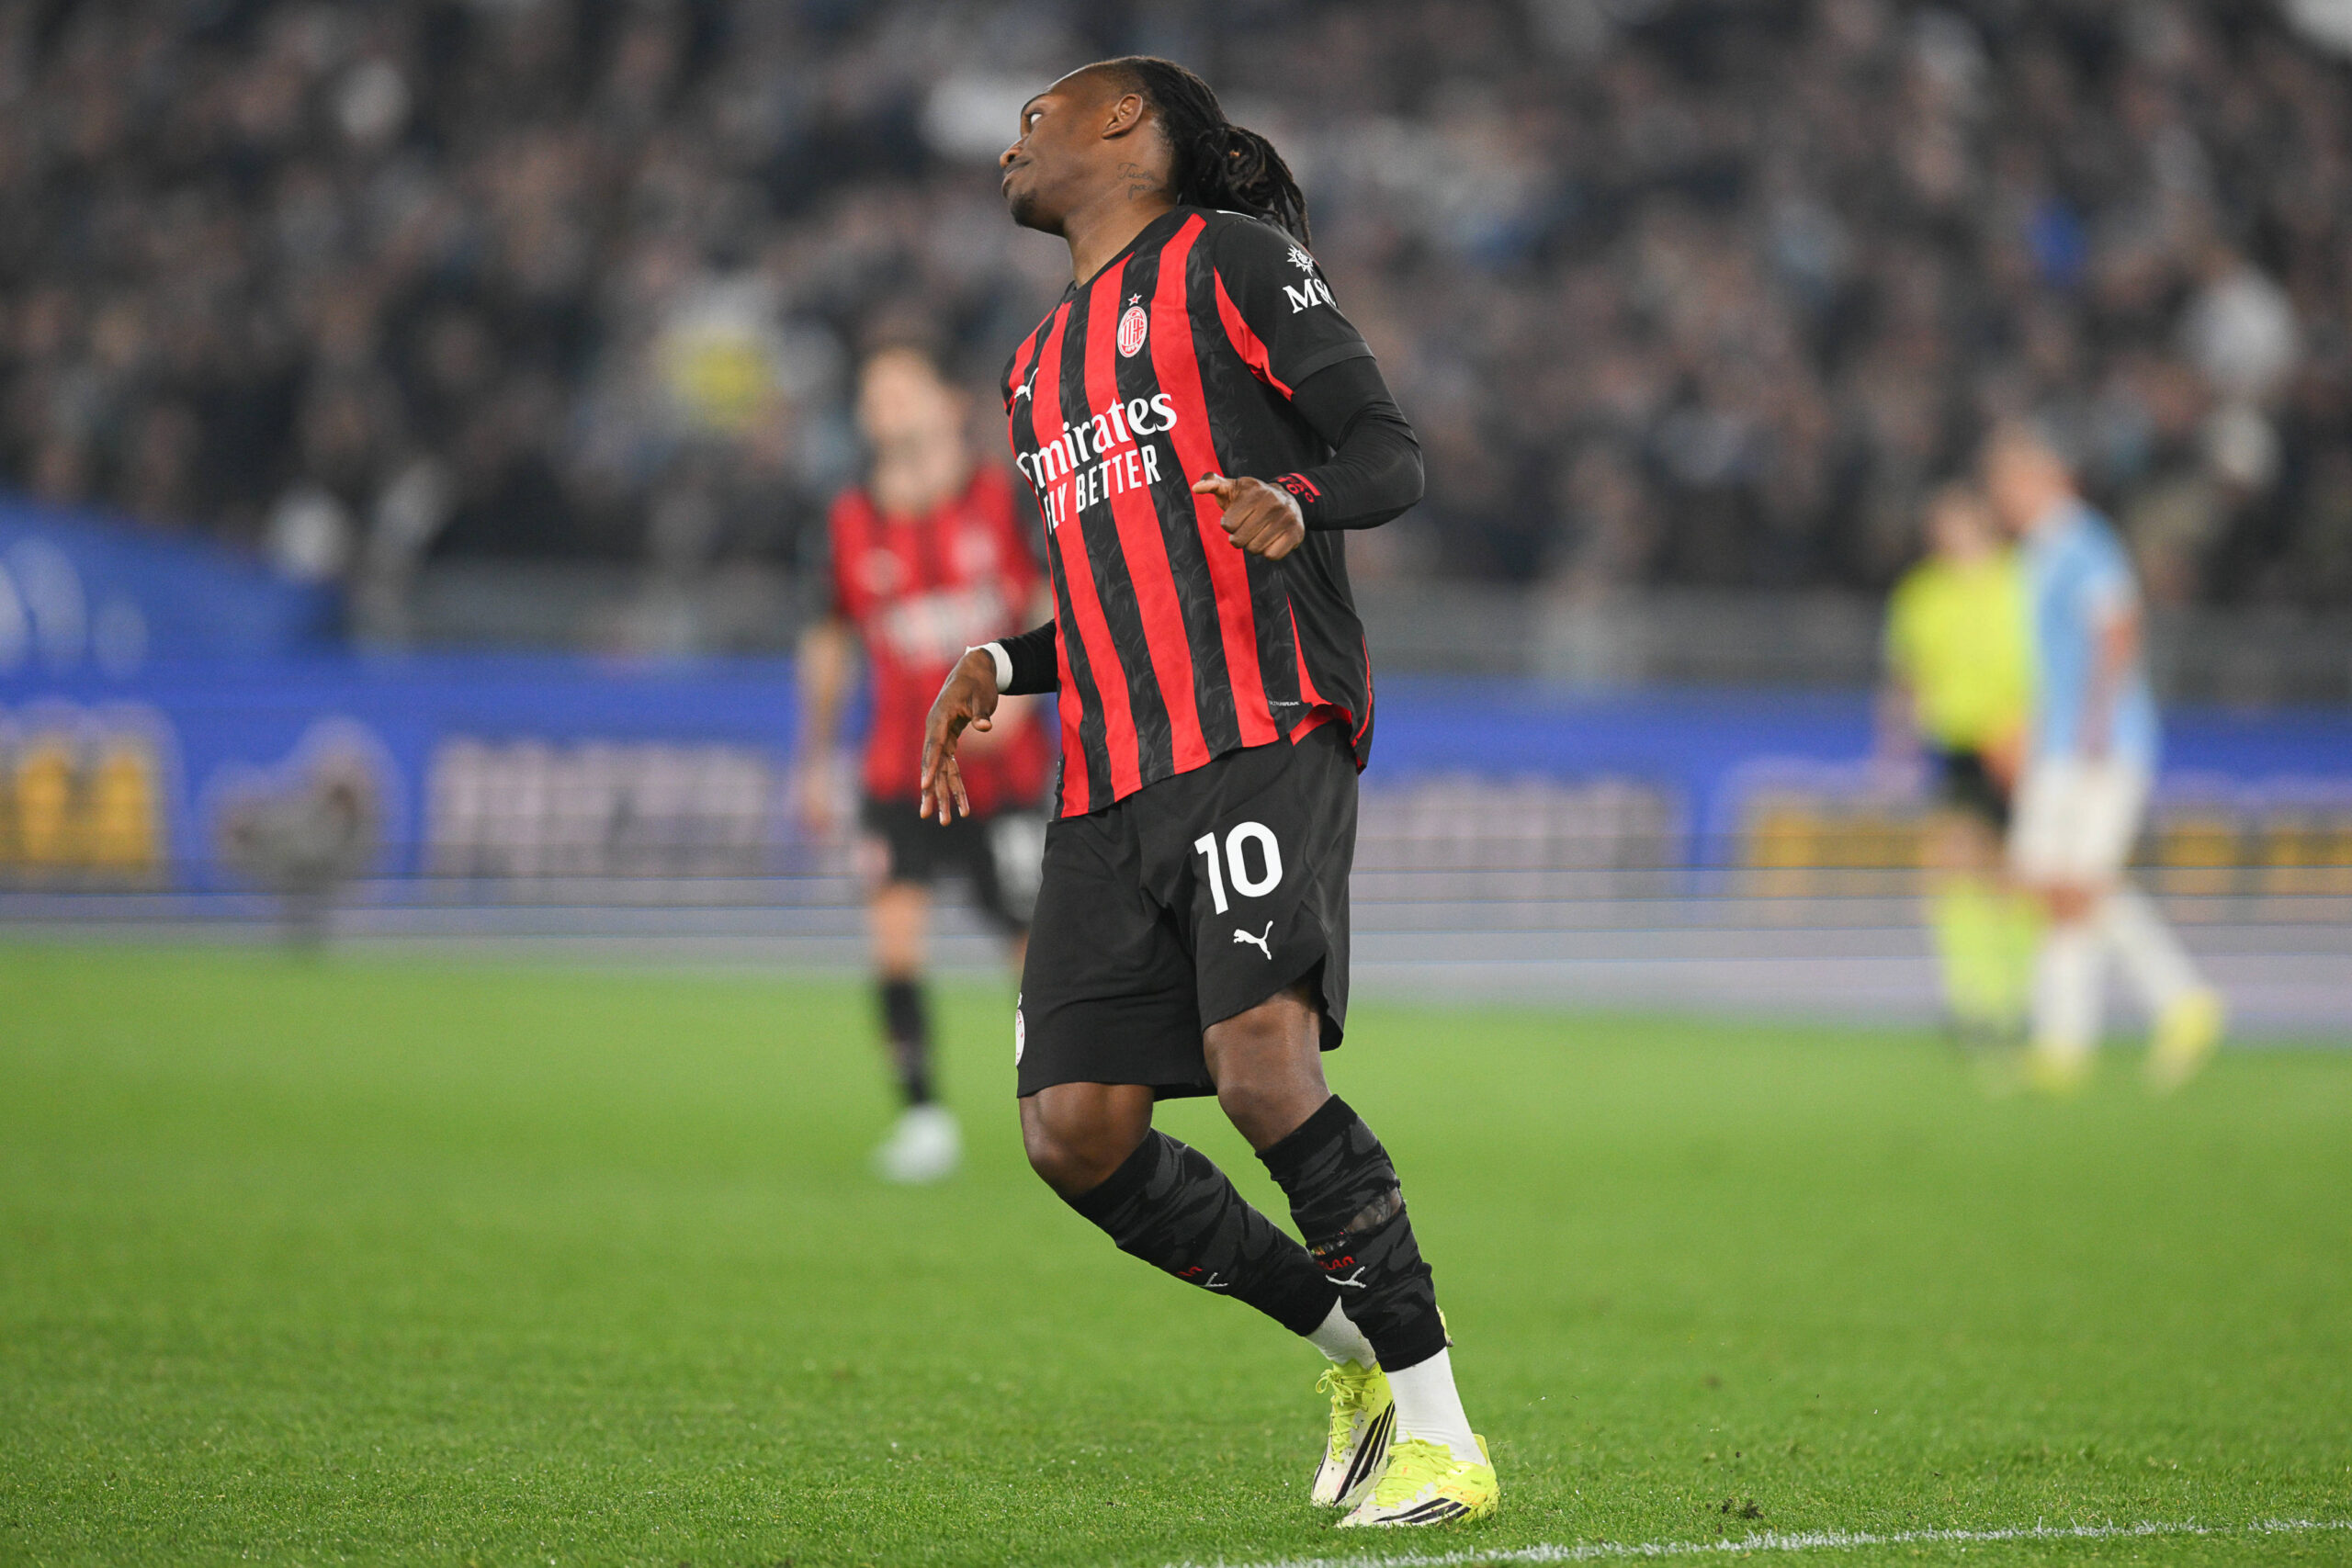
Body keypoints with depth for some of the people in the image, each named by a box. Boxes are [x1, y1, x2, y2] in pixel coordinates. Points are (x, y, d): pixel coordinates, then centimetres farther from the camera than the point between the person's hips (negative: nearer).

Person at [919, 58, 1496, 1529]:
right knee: (1075, 1133, -5)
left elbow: (1393, 455, -3)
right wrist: (997, 669, 15)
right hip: (1109, 786, 8)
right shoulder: (1041, 367, 27)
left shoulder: (1233, 260, 5)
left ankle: (1440, 1431, -18)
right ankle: (1353, 1339, 12)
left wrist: (1296, 504, -24)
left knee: (1263, 1063, -25)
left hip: (1263, 734, -8)